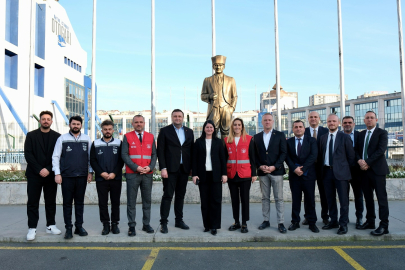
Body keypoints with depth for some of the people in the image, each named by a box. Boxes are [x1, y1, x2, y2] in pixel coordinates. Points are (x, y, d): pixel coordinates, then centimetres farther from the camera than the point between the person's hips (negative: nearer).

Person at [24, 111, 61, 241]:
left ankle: (51, 225, 17)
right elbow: (28, 154, -3)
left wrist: (48, 169, -11)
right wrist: (39, 170, -12)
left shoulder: (57, 136, 5)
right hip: (34, 174, -1)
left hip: (50, 174, 1)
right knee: (32, 202, 1)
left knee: (51, 201, 8)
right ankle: (32, 228, 8)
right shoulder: (31, 135, 4)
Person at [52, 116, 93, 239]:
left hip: (82, 176, 2)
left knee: (80, 202, 9)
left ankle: (79, 226, 18)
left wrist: (90, 172, 4)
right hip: (66, 176, -1)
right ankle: (68, 228, 13)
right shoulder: (62, 139, 2)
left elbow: (91, 157, 10)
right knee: (67, 203, 4)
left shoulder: (86, 139, 7)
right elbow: (55, 157, 1)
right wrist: (57, 173, -5)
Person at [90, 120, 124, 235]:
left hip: (116, 178, 0)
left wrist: (114, 173, -11)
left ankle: (115, 224, 17)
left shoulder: (119, 143, 6)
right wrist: (101, 173, -8)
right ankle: (105, 225, 15)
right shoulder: (96, 144, 8)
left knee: (116, 202, 6)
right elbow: (92, 161, 4)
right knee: (102, 203, 4)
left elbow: (121, 160, 1)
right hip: (101, 179, 1)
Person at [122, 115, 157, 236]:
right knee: (131, 202, 2)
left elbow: (154, 154, 8)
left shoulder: (150, 137, 9)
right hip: (132, 174, -2)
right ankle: (131, 226, 11)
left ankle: (146, 224, 20)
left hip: (148, 174, 3)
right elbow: (124, 155, -5)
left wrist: (150, 167, -9)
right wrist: (136, 167, -14)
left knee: (147, 200, 9)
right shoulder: (127, 137, 2)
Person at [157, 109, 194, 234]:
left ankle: (179, 220, 23)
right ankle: (163, 223, 5)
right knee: (167, 195, -3)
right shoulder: (165, 131, 0)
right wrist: (163, 168, -12)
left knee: (180, 196, 12)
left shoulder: (189, 132, 12)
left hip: (184, 169, 4)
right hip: (170, 169, -4)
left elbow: (191, 150, 11)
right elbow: (160, 151, -4)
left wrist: (192, 167, 5)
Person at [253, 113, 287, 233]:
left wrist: (274, 167, -12)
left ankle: (280, 223, 8)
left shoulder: (280, 135, 3)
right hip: (262, 172, 3)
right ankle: (266, 220, 19)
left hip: (276, 171, -2)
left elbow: (283, 153, -3)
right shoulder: (256, 137, 11)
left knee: (279, 198, 1)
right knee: (265, 198, 9)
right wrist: (259, 166, -7)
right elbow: (255, 154, 9)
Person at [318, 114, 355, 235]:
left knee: (343, 199, 0)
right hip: (327, 171, 4)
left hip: (341, 172, -4)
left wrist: (347, 169, -1)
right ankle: (333, 221, 25)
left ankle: (343, 224, 10)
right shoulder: (323, 138, 11)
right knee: (330, 199, 12)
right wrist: (322, 166, 5)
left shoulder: (345, 137, -1)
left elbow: (351, 155, 0)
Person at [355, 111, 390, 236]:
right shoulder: (361, 134, 16)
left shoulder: (382, 133, 0)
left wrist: (367, 162, -16)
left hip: (377, 169, -5)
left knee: (381, 198, -4)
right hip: (364, 169, 5)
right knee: (368, 197, 11)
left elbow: (381, 150, -12)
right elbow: (357, 150, 11)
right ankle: (370, 221, 21)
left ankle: (384, 226, 0)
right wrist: (359, 160, -9)